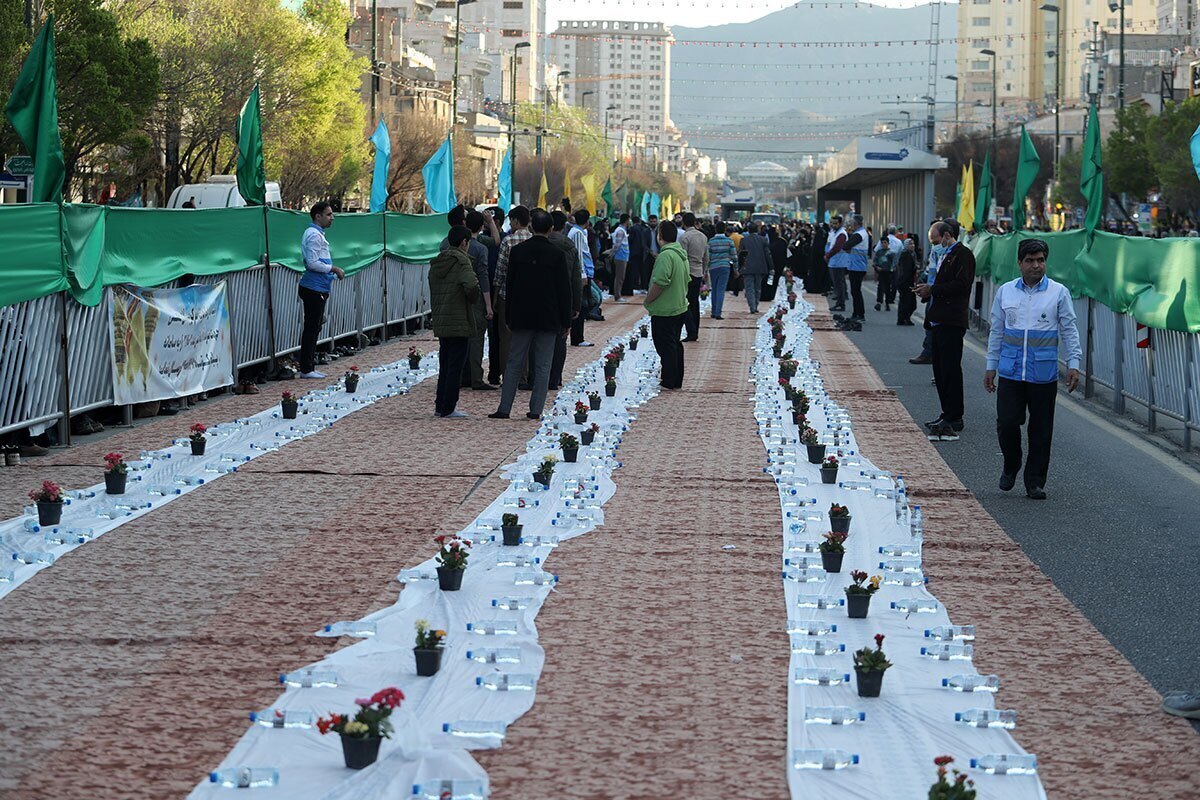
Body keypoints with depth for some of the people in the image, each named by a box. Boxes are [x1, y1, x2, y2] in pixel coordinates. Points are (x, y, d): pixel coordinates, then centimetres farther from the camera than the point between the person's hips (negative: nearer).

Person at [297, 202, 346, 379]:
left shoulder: (317, 234, 18)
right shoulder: (314, 235, -15)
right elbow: (312, 263, -22)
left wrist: (333, 272, 17)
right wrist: (334, 269, -16)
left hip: (317, 289, 11)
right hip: (314, 289, -11)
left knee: (314, 328, 13)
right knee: (311, 328, -7)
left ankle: (309, 367, 18)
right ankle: (306, 369, -4)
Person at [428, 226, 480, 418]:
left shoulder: (436, 263, 12)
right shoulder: (461, 261, -12)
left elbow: (433, 290, 14)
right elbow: (471, 286, -26)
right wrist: (473, 300, -6)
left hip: (440, 323, 7)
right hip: (459, 322, -7)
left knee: (444, 365, 15)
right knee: (455, 366, -2)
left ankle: (440, 406, 18)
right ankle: (448, 408, -1)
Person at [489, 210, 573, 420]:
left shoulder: (517, 251, 0)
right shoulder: (557, 254, -6)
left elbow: (510, 285, 4)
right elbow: (564, 290, -4)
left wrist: (509, 317, 11)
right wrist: (566, 321, 3)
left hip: (522, 317, 2)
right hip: (548, 319, -2)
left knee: (514, 363, 7)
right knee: (542, 365, 3)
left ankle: (504, 408, 4)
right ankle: (536, 409, 1)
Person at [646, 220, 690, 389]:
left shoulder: (666, 256, -21)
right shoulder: (682, 254, 10)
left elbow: (660, 283, -26)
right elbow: (687, 279, 18)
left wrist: (648, 300, -14)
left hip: (664, 311, -9)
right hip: (680, 307, 9)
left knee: (665, 345, -2)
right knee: (675, 343, 16)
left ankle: (669, 381, 2)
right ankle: (677, 380, 22)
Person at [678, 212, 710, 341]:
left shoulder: (684, 237, -13)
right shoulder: (703, 237, 11)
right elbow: (706, 258, 17)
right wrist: (704, 273, 26)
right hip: (699, 274, 7)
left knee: (684, 303, -6)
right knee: (694, 303, 11)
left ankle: (691, 332, -15)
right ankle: (695, 334, 13)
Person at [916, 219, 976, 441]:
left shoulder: (962, 254, -9)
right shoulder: (945, 256, 22)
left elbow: (961, 285, -19)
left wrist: (932, 289, -15)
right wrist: (927, 291, 12)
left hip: (951, 323, -10)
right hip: (938, 321, 10)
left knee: (950, 370, -9)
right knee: (940, 370, 12)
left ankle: (954, 418, -7)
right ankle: (948, 415, 18)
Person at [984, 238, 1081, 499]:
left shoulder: (1058, 292, 1)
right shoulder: (1005, 291, 7)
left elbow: (1069, 331, 3)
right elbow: (997, 331, 14)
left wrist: (1073, 365, -5)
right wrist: (991, 366, 13)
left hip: (1044, 373, -1)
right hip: (1010, 371, 1)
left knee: (1041, 429, 3)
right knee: (1007, 423, -6)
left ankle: (1035, 482, 14)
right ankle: (1011, 467, 21)